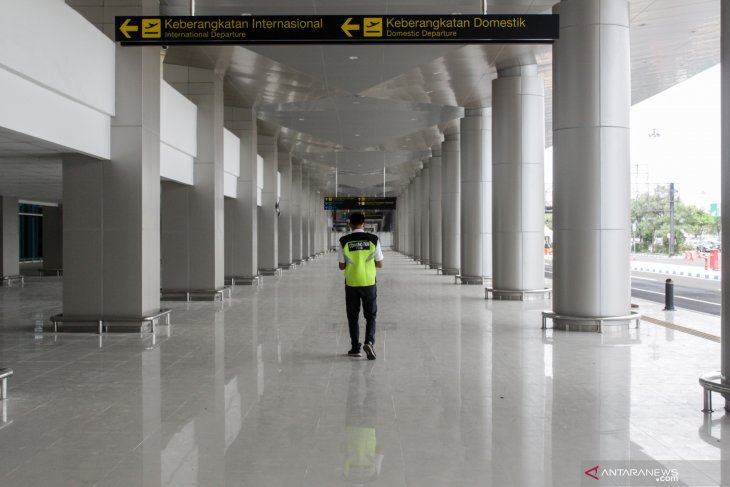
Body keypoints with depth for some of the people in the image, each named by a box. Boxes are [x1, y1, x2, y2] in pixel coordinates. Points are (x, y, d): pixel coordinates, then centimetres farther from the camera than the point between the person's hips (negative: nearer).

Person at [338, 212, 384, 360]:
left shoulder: (344, 241, -6)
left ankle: (355, 348, 17)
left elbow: (341, 266, -2)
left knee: (353, 317, 14)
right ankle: (369, 342, -9)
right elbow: (380, 264, -1)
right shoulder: (373, 239, -5)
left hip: (351, 284, 0)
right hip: (369, 284, 0)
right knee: (370, 316, 11)